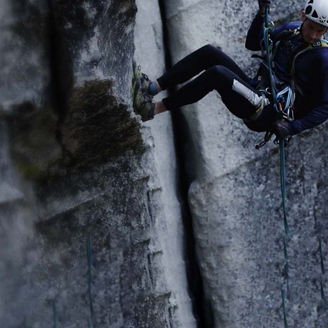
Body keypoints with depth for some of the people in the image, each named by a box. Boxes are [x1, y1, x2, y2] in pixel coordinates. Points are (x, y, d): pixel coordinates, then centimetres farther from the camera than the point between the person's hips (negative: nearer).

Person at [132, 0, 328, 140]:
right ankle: (153, 87, -17)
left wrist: (292, 128, -23)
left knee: (218, 73, -29)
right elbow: (253, 44, 21)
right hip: (254, 90, 8)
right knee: (209, 53, -9)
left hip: (266, 114, -8)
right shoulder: (292, 29, 9)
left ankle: (153, 109, -28)